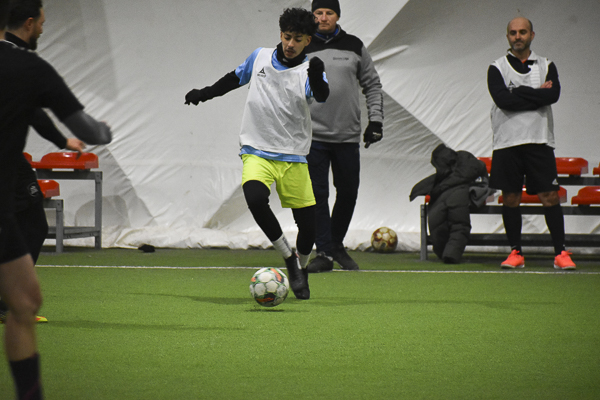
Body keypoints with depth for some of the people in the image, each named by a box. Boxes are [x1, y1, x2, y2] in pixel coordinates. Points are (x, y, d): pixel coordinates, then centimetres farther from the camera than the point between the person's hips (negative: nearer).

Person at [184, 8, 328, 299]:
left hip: (293, 157, -1)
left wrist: (317, 77, -50)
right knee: (255, 199, -29)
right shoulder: (260, 57, 4)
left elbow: (322, 95, -29)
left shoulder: (309, 71, -7)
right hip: (257, 152, 1)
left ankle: (300, 271, 30)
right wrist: (205, 93, 25)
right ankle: (288, 259, -11)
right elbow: (236, 78, 24)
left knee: (307, 224, -2)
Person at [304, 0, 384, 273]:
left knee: (348, 193, 7)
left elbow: (372, 84, 13)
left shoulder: (354, 47, 7)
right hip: (313, 135, -2)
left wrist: (375, 120, 4)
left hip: (348, 137, 2)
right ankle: (324, 253, -4)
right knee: (317, 195, -7)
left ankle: (337, 245, 26)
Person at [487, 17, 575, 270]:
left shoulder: (546, 66, 9)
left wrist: (519, 93, -10)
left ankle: (560, 253, -1)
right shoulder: (497, 68, 5)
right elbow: (502, 99, -13)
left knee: (549, 196, -4)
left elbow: (553, 95, -10)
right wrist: (537, 94, -8)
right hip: (507, 143, 0)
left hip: (539, 141, 0)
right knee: (510, 198, 2)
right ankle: (515, 252, 11)